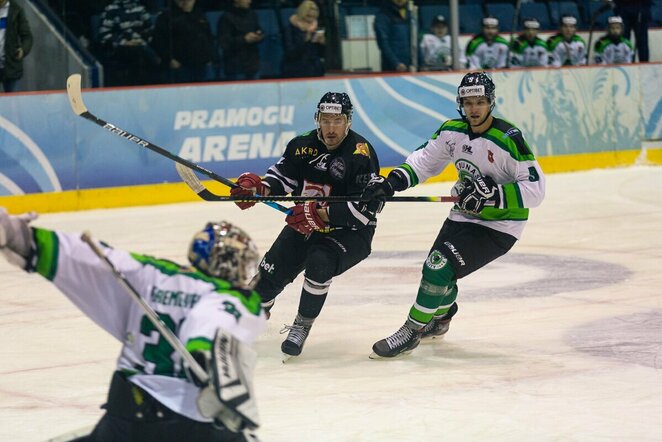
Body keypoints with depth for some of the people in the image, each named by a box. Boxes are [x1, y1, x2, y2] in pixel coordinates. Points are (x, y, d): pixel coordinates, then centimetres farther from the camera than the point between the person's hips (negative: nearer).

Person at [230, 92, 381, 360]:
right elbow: (283, 173, 10)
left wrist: (321, 214, -35)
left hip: (349, 232, -6)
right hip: (304, 225, 6)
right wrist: (258, 188, -11)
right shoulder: (304, 145, -5)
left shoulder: (360, 154, -23)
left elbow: (365, 208, -28)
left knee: (319, 264, -32)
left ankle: (302, 326, -10)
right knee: (271, 272, 4)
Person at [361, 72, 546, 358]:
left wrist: (492, 195, -32)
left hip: (501, 224, -7)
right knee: (437, 268, 12)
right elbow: (424, 160, 2)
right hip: (465, 215, 7)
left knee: (440, 267, -18)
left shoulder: (508, 139, -24)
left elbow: (535, 189, -24)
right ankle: (441, 316, 46)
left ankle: (411, 332, -3)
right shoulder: (453, 131, -4)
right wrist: (391, 182, -14)